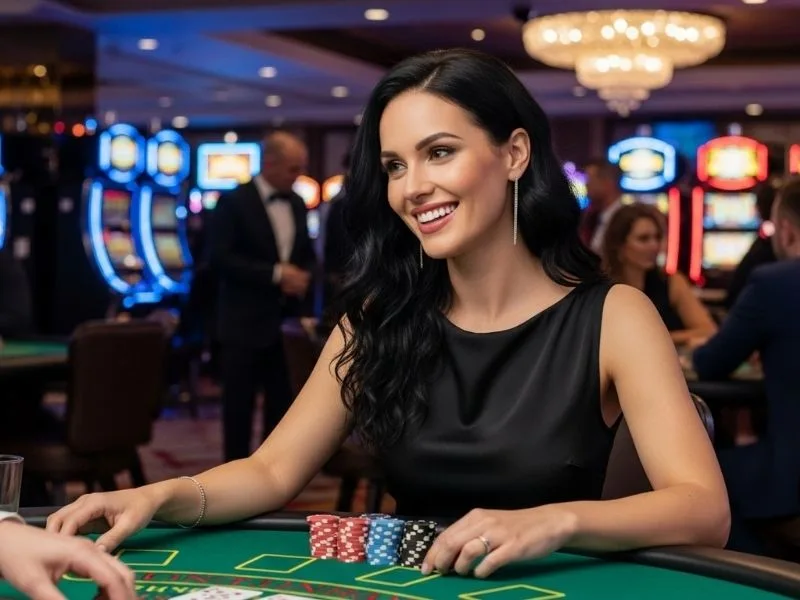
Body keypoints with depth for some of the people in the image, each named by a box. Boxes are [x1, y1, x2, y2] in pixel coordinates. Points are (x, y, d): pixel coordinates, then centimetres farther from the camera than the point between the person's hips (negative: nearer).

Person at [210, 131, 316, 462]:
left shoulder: (297, 204, 11)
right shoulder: (234, 202, -9)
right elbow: (221, 259, -17)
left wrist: (304, 278, -2)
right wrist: (275, 274, -21)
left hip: (288, 321, 6)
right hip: (245, 324, -6)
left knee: (283, 404, 8)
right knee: (239, 407, 2)